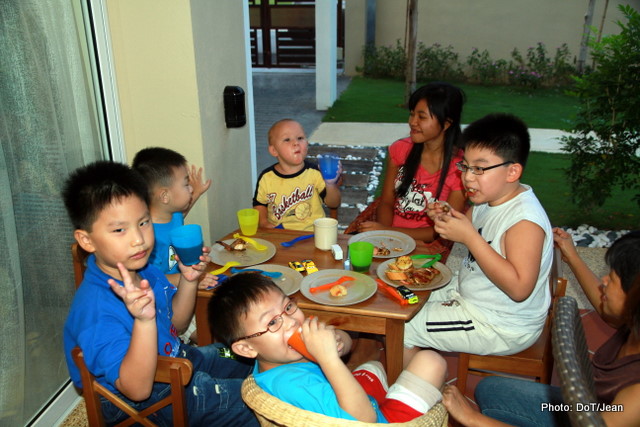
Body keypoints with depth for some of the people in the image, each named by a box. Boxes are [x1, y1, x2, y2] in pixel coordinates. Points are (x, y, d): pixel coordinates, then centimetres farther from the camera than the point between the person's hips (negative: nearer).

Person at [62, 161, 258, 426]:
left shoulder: (145, 270, -10)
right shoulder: (96, 309, -34)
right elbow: (138, 389, -34)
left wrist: (188, 280, -11)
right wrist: (144, 320, -47)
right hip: (146, 404, -8)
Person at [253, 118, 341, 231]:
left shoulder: (314, 173, -5)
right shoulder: (266, 177, -1)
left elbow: (333, 204, -2)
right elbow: (259, 204, 15)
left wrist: (331, 185, -20)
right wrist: (264, 222, -2)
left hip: (310, 233, 0)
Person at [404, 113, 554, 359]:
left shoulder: (525, 219, -28)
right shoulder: (488, 199, -1)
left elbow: (519, 288, -34)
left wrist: (469, 236, -35)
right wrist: (444, 218, -7)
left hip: (503, 328, -9)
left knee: (400, 328, -9)